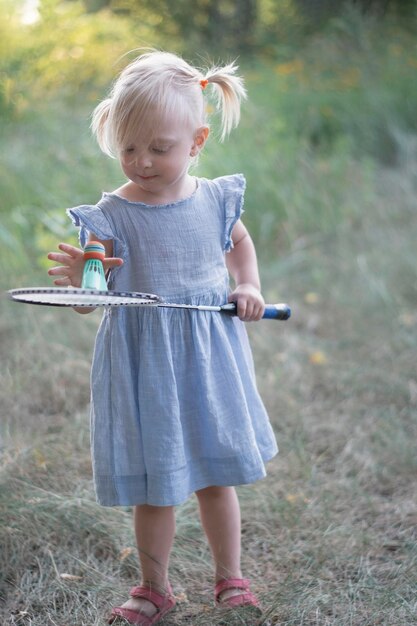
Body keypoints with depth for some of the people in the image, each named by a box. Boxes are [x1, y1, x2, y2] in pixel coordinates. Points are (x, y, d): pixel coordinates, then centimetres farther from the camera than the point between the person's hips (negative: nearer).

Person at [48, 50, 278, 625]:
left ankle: (230, 579, 32)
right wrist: (79, 278, -37)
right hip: (144, 363, -2)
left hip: (209, 355, 2)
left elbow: (240, 241, 20)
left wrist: (248, 285, 4)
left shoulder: (216, 199, -3)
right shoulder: (111, 216, -12)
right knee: (153, 485, 8)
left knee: (215, 475, 13)